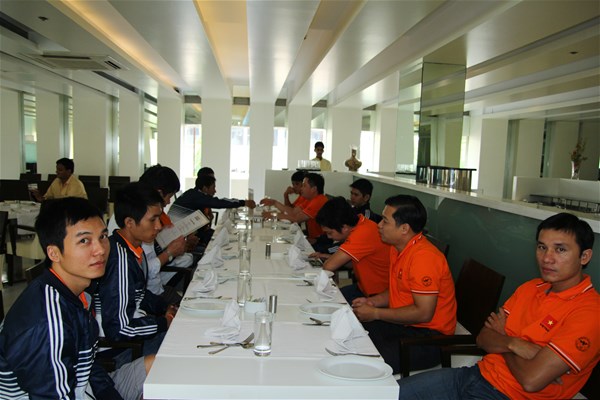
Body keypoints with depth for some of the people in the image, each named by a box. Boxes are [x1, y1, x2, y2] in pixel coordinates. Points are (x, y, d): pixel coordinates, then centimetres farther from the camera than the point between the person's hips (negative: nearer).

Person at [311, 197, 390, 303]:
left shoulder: (364, 233, -28)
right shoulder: (359, 223, 1)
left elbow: (329, 266, -27)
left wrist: (329, 260, -6)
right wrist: (329, 257, 4)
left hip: (379, 297, -9)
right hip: (364, 288, 9)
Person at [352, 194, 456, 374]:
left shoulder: (424, 257, -23)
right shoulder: (397, 248, 9)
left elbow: (423, 313, -25)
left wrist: (375, 313, -16)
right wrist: (372, 301, 3)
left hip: (429, 335, -9)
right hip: (403, 324, 9)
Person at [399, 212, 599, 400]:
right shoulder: (529, 288, 8)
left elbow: (531, 380, -24)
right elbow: (483, 338, 5)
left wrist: (501, 340, -4)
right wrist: (514, 344, -17)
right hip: (478, 373, 7)